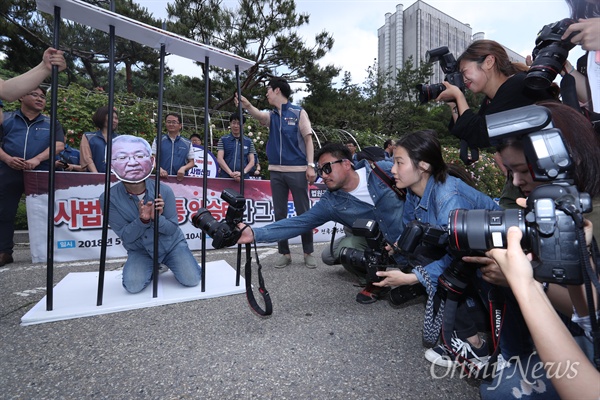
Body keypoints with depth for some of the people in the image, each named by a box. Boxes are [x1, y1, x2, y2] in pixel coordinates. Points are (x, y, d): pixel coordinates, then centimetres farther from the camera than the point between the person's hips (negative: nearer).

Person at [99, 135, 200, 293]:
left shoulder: (164, 190, -21)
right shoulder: (109, 198, -19)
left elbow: (172, 228, -14)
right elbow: (126, 237, -16)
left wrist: (157, 218, -35)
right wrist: (142, 219, -35)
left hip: (172, 244, 0)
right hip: (139, 250, 1)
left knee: (192, 280, -14)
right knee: (133, 286, -22)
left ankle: (167, 262, 19)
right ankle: (152, 268, 13)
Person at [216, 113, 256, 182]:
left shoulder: (248, 142, 11)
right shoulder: (223, 140, 9)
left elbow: (252, 161, 6)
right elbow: (219, 159, -1)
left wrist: (243, 172, -12)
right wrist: (231, 173, -16)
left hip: (243, 178, 1)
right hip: (225, 176, 0)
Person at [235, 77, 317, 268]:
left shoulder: (298, 112, 3)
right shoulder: (271, 115, 13)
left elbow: (308, 139, -1)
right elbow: (259, 115, -10)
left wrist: (310, 165, -10)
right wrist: (247, 106, -32)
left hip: (297, 170, -4)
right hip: (276, 171, 4)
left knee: (303, 212, 2)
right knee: (280, 213, 6)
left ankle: (308, 252, 16)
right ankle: (284, 253, 17)